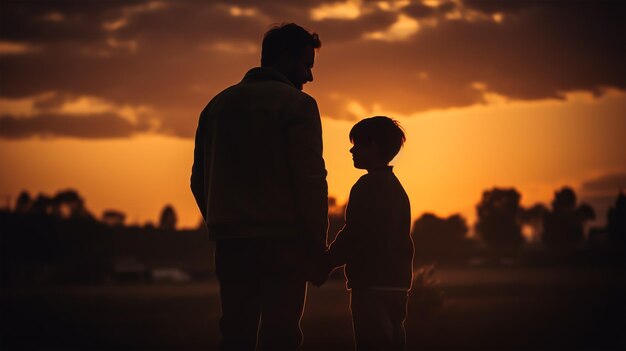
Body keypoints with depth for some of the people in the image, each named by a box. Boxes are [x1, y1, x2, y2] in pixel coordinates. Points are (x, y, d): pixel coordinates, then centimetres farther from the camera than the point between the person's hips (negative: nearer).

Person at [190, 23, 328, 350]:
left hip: (230, 242, 6)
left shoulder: (217, 105, 16)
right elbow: (310, 178, -11)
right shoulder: (296, 103, -4)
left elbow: (199, 180, 16)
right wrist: (318, 243, -5)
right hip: (282, 242, -6)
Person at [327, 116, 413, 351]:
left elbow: (353, 237, -18)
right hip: (397, 285, 10)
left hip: (373, 285, -10)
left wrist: (325, 264, -6)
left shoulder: (369, 185, -12)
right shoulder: (395, 186, 17)